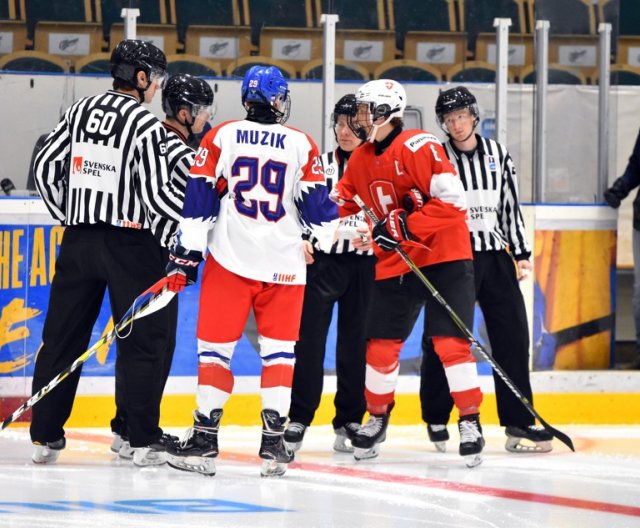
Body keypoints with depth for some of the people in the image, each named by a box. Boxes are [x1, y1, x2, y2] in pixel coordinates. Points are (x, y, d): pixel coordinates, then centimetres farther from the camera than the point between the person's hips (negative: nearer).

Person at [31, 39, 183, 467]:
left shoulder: (81, 111, 8)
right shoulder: (146, 124, -10)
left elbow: (46, 167, 10)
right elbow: (155, 194, -14)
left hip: (78, 239, 6)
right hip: (128, 240, -6)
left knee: (63, 335, 8)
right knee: (144, 338, 1)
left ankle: (45, 436, 9)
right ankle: (144, 440, -2)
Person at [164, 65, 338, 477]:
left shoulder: (221, 137, 1)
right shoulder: (302, 145, 2)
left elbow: (199, 199, -1)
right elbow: (316, 209, 2)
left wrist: (186, 255, 1)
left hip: (229, 258, -1)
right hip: (284, 265, 1)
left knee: (215, 347, 4)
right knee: (279, 350, 8)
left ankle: (205, 438, -1)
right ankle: (274, 442, 0)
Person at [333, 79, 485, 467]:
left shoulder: (418, 147, -16)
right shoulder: (361, 159, 9)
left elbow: (453, 200, -22)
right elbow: (343, 201, 21)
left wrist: (405, 227, -25)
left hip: (444, 258, -7)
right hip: (395, 264, 7)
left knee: (450, 343, -14)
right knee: (381, 345, 7)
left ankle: (471, 423, -6)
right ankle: (377, 418, 27)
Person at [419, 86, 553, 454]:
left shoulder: (498, 154, 9)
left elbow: (511, 205, 13)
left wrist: (522, 252, 10)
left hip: (495, 257, 3)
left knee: (513, 336, -2)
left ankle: (519, 423, 1)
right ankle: (436, 419, 11)